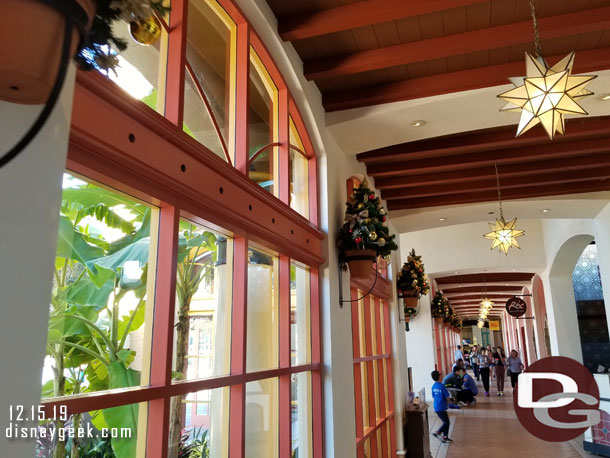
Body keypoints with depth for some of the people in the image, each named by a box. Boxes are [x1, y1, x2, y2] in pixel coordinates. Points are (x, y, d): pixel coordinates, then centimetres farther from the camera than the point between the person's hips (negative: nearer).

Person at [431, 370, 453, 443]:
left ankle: (445, 437, 19)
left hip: (436, 407, 8)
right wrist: (450, 395, 6)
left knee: (446, 421, 17)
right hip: (441, 408, -8)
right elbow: (447, 397, -14)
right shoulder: (441, 386, -18)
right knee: (446, 422, 1)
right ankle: (437, 432, -7)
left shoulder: (433, 386, 6)